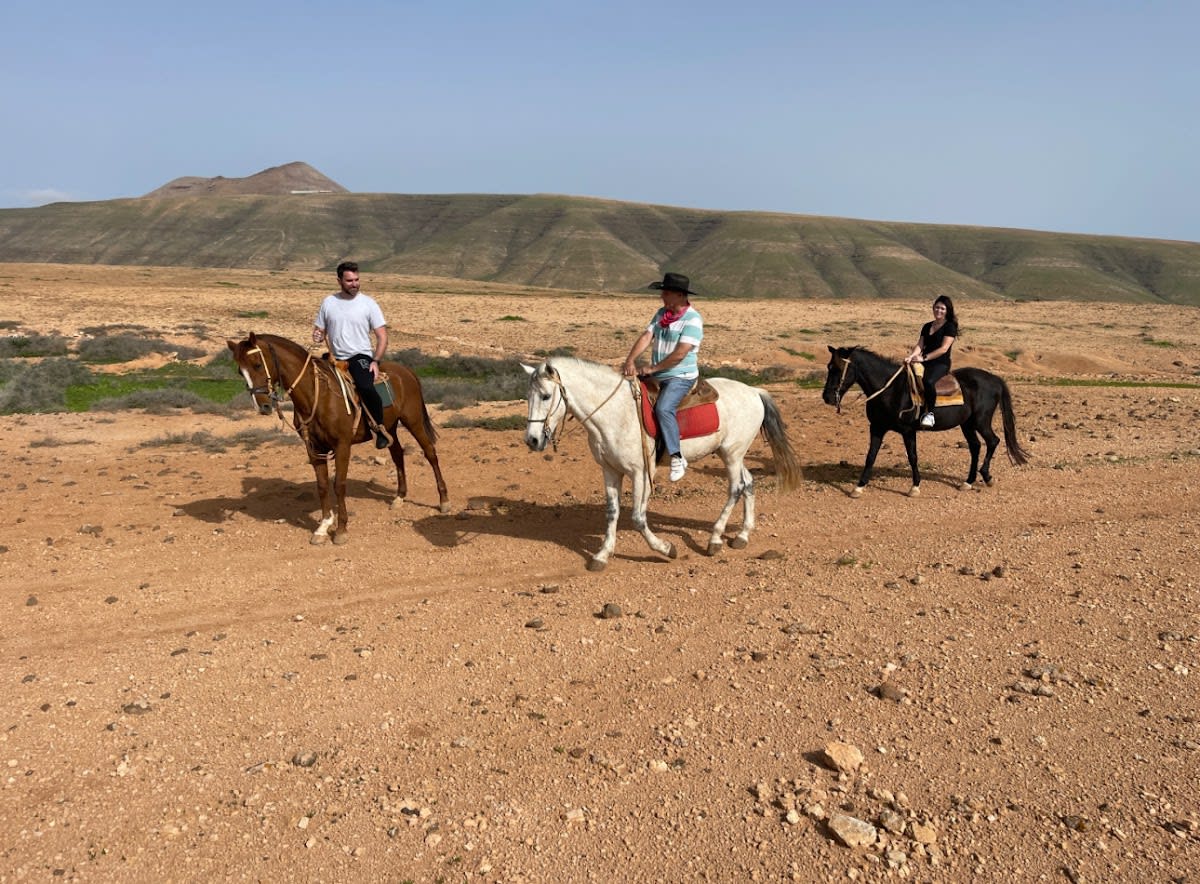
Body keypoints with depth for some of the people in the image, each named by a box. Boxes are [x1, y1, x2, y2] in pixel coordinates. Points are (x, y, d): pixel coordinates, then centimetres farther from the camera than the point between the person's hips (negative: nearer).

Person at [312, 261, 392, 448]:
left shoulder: (368, 303, -1)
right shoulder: (328, 302, 7)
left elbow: (382, 336, -2)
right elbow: (319, 330, 16)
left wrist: (375, 361, -15)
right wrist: (317, 337, -10)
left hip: (360, 356, -5)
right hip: (336, 359, 5)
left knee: (365, 387, -33)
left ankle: (381, 429, -16)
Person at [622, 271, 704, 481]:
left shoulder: (692, 320, -15)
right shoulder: (662, 313, 9)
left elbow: (679, 354, -22)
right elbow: (646, 337, 0)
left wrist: (653, 369, -18)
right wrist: (630, 361, -15)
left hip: (680, 377, -9)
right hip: (658, 376, 9)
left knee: (663, 408, -30)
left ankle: (677, 457, -22)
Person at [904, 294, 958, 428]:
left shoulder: (950, 327, -2)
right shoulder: (927, 326, 17)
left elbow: (943, 348, -13)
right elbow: (919, 345, 9)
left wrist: (924, 357, -20)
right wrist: (911, 356, -12)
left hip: (941, 363, -7)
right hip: (925, 362, 7)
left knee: (928, 381, -37)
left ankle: (929, 413, -25)